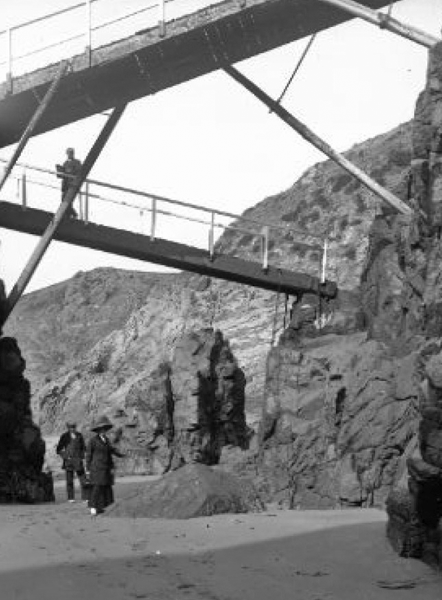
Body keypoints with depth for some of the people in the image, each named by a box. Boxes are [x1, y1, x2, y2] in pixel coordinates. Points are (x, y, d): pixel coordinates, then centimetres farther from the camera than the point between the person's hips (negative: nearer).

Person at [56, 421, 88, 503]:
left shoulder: (79, 435, 7)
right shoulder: (65, 436, -2)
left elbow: (83, 447, 18)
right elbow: (58, 450, 2)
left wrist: (82, 456, 4)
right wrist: (65, 457, -7)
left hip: (78, 461, 3)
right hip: (69, 461, -3)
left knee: (83, 479, -3)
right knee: (69, 480, 0)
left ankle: (85, 498, 1)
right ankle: (70, 498, 7)